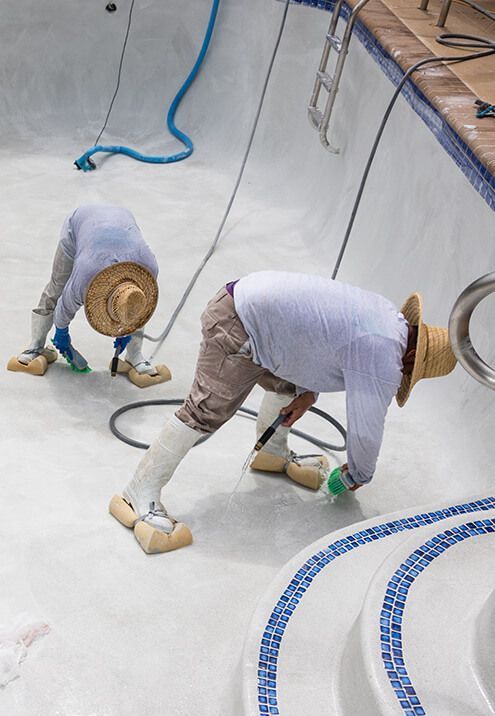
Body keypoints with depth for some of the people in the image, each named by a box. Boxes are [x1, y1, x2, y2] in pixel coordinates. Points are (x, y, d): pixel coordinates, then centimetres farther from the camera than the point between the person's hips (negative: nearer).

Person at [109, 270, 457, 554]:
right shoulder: (384, 360, -15)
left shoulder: (389, 316, 12)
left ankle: (273, 454, 47)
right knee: (207, 410, -13)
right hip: (238, 328, -10)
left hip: (255, 293, 10)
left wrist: (307, 393, 15)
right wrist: (358, 475, 9)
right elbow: (366, 429, -10)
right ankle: (140, 497, -10)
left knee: (287, 384, 25)